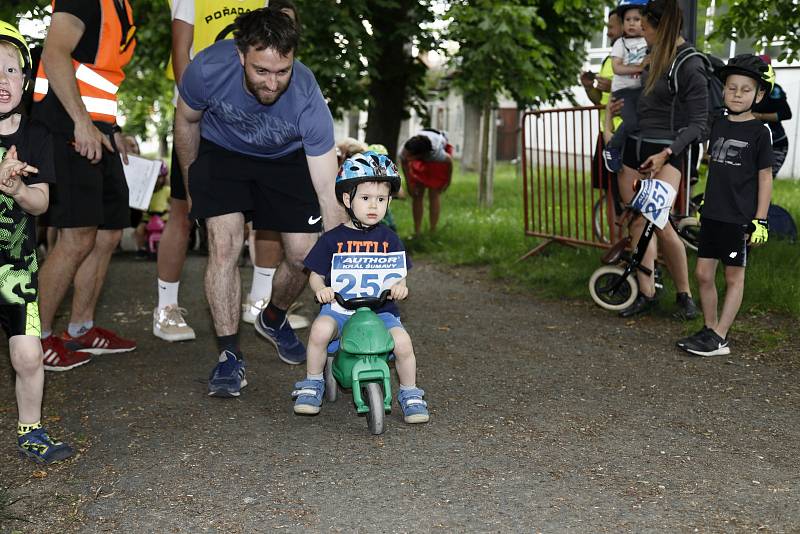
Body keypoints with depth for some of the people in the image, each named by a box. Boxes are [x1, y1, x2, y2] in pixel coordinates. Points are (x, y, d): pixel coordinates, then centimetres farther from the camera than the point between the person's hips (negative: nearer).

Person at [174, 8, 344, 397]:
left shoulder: (307, 100, -36)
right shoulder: (209, 68, -34)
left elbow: (329, 195, -33)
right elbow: (187, 122, -8)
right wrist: (191, 186, 4)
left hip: (286, 159, 1)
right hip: (221, 151, 0)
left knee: (304, 254, -6)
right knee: (224, 246, -18)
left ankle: (273, 319, 27)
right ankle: (229, 355, -6)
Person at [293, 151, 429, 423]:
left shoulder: (389, 239, 7)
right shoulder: (332, 239, 2)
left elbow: (399, 276, 9)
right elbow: (316, 275, 7)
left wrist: (399, 287, -15)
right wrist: (320, 289, -16)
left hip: (380, 308, 1)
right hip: (340, 305, -1)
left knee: (402, 341, -24)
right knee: (320, 329, -31)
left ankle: (410, 394, 3)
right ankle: (312, 384, -4)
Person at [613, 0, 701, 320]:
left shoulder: (690, 66, -11)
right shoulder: (655, 55, 10)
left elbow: (698, 123, -13)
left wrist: (666, 154, -23)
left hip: (665, 152, -7)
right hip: (634, 146, 7)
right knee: (639, 223, 3)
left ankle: (685, 295, -2)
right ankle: (646, 294, 9)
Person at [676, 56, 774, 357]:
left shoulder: (759, 132, -6)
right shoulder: (718, 126, 9)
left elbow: (765, 177, -6)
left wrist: (760, 221, -10)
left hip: (739, 219, -5)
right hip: (712, 215, 6)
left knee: (734, 277, 4)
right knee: (703, 274, 7)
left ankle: (719, 338, 8)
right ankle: (709, 329, 20)